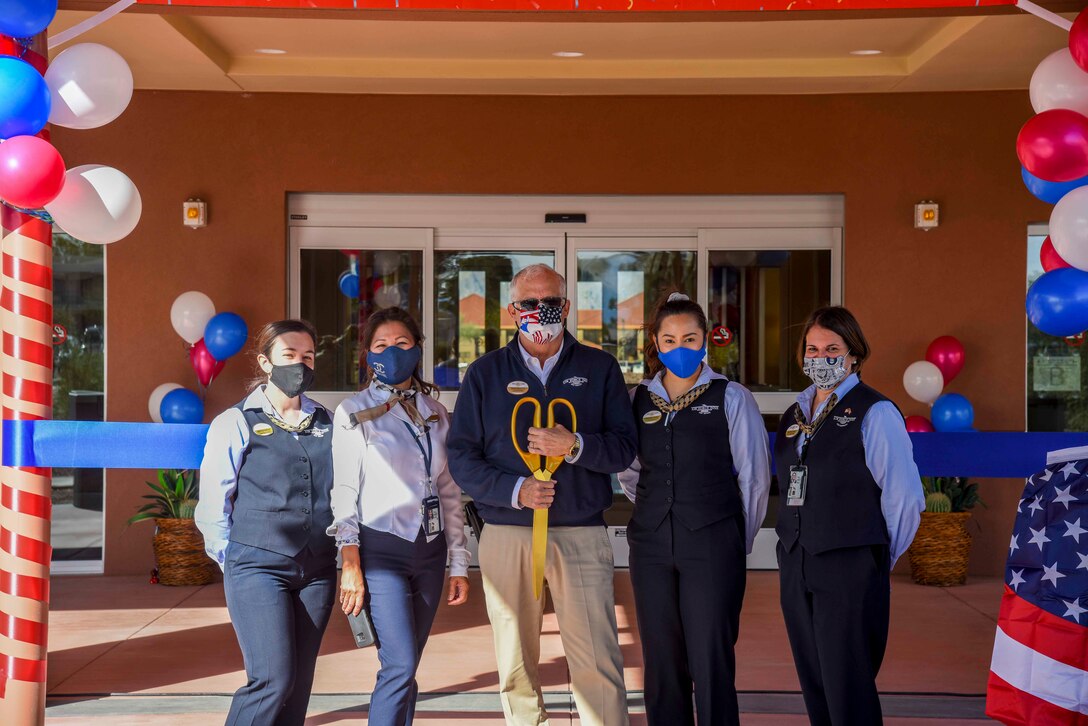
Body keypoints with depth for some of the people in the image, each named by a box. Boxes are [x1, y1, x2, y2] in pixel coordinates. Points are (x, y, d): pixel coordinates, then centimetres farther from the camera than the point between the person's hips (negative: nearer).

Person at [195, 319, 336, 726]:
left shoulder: (326, 425, 12)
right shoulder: (237, 423, 0)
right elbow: (212, 505, -1)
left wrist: (341, 553, 8)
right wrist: (235, 561, -2)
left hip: (317, 571, 5)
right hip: (257, 569, -4)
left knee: (298, 684, 6)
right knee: (273, 679, -14)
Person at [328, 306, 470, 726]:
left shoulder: (435, 413, 11)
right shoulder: (353, 413, -1)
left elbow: (450, 492, 12)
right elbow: (343, 491, -4)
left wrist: (459, 564, 10)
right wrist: (350, 562, -11)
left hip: (429, 550, 4)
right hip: (381, 548, -4)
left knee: (403, 669, 7)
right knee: (401, 666, -13)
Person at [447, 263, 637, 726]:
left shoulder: (600, 369, 8)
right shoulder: (486, 374, 8)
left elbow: (624, 447, 2)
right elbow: (461, 455, 3)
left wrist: (575, 446, -17)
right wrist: (514, 490, -12)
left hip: (582, 535, -1)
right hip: (506, 536, 1)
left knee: (598, 665, -7)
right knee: (516, 666, 8)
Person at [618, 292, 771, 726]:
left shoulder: (731, 398, -2)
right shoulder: (638, 400, 8)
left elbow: (755, 476, 1)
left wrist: (739, 538, 6)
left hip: (712, 547, -4)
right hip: (651, 545, 4)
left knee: (712, 665, -5)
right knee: (661, 664, 7)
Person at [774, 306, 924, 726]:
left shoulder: (875, 414, -8)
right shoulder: (795, 414, 13)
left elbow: (904, 497, -10)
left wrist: (879, 558, -2)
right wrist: (797, 550, 10)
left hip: (850, 570, -7)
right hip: (797, 568, 7)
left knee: (848, 691, -4)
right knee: (814, 688, 12)